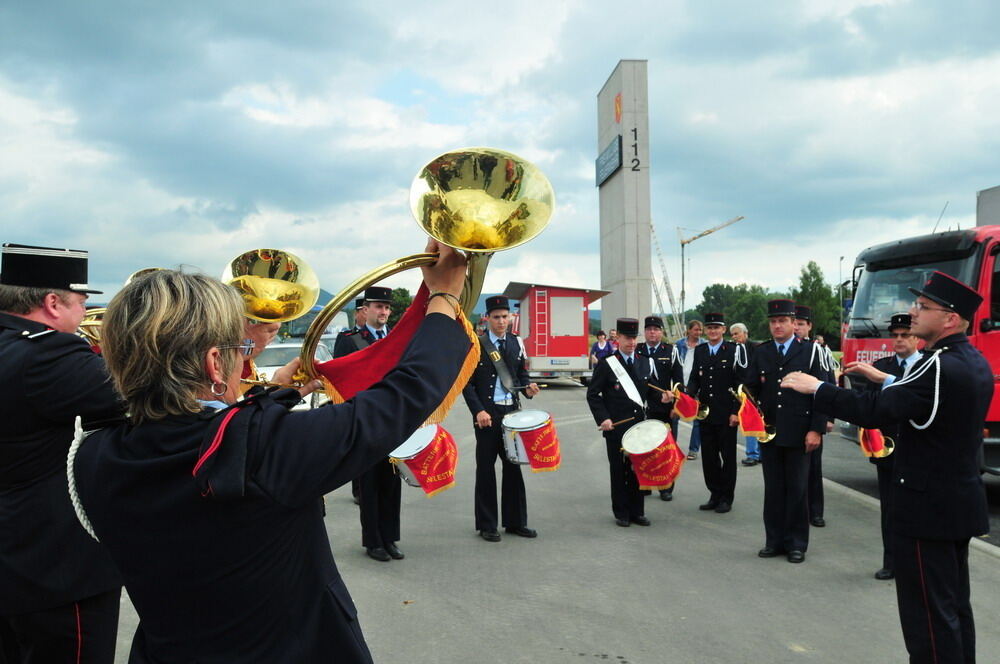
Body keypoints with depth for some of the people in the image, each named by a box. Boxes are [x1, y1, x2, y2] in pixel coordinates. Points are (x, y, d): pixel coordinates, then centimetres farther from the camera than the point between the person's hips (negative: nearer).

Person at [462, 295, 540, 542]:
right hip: (487, 414, -4)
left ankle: (515, 521, 22)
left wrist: (528, 387, -5)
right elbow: (467, 383, -6)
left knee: (513, 466, 11)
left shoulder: (516, 343, 9)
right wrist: (478, 411, -16)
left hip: (512, 411, 5)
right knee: (486, 469, 4)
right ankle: (486, 525, 15)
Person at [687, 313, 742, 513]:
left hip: (726, 414, -4)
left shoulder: (734, 350, -5)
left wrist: (736, 411, -12)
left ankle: (726, 497, 17)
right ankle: (715, 494, 22)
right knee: (708, 456, 9)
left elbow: (740, 383, -7)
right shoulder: (699, 351, 10)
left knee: (728, 456, 6)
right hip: (705, 412, 4)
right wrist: (690, 395, -8)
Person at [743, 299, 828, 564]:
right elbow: (750, 387, 10)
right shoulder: (761, 352, 9)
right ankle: (774, 541, 19)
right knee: (773, 488, 9)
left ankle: (796, 544, 16)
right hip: (768, 431, 3)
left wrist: (816, 429, -10)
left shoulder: (810, 351, -1)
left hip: (798, 432, -3)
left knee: (797, 489, 5)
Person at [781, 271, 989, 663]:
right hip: (961, 502, 10)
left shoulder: (939, 366, -23)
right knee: (954, 605, 21)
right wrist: (885, 379, 16)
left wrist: (816, 388, -18)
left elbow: (874, 412, -28)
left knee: (929, 614, 0)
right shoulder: (975, 362, 7)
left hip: (928, 507, -10)